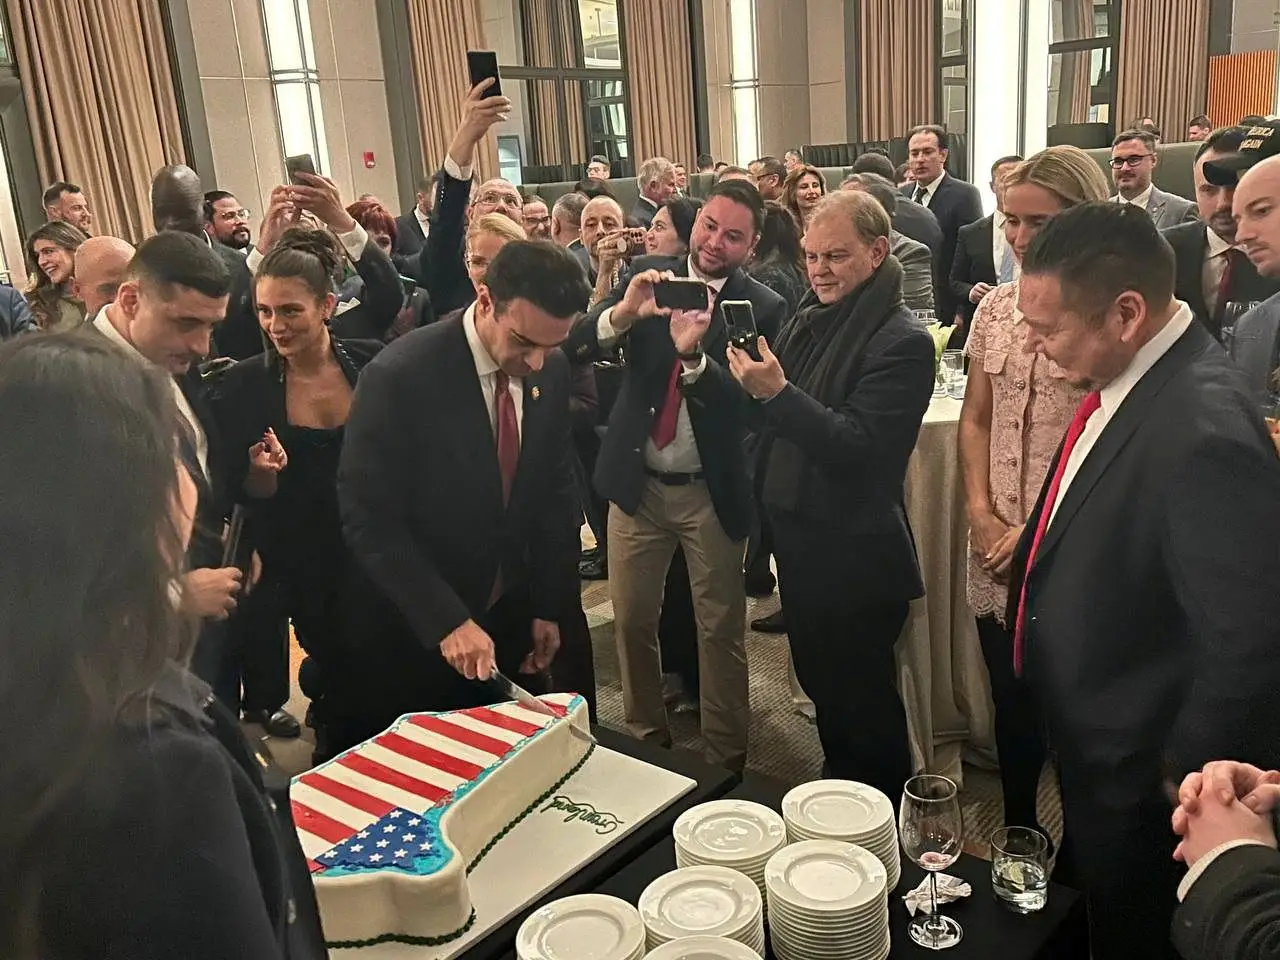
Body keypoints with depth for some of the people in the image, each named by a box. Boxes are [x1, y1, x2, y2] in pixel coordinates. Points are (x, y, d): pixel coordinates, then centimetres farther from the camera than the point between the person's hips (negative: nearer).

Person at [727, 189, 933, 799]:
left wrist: (778, 392, -32)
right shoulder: (808, 319, 7)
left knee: (861, 701, 8)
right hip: (798, 537, 8)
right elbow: (766, 418, 13)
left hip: (856, 553, -8)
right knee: (822, 687, 22)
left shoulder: (901, 340, -16)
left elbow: (858, 447, -24)